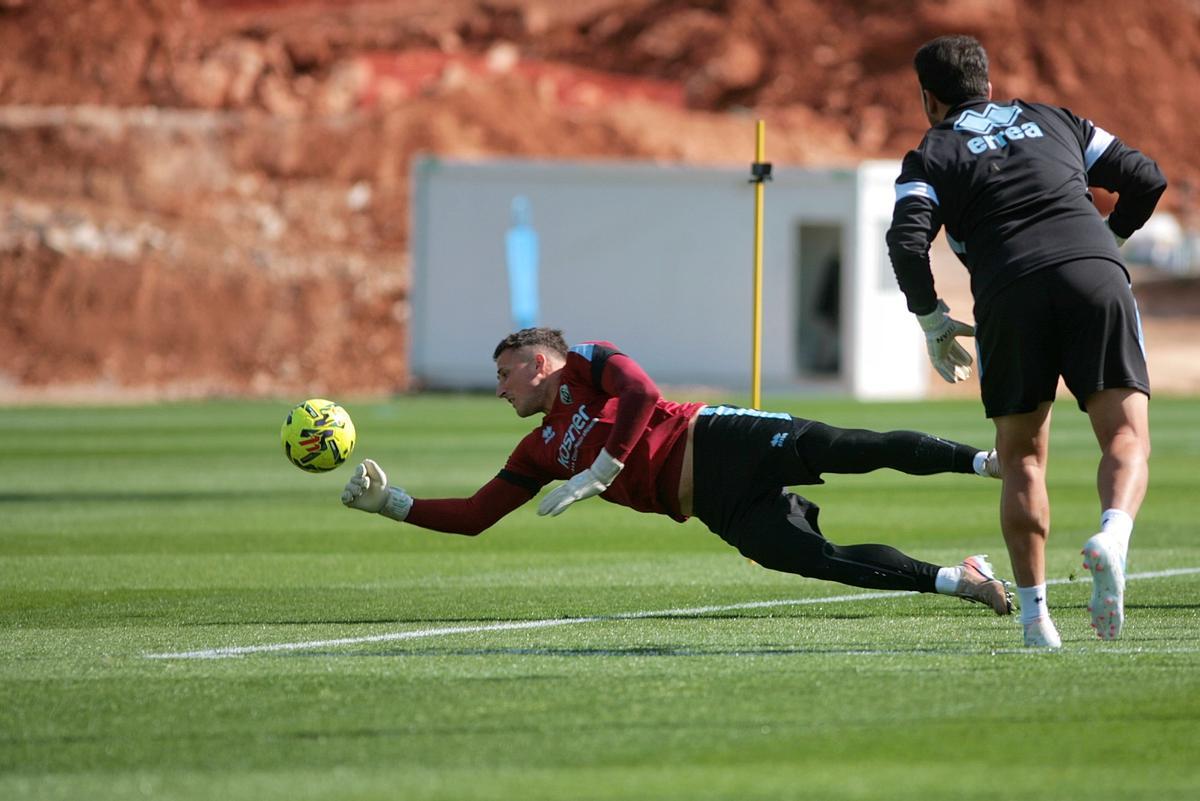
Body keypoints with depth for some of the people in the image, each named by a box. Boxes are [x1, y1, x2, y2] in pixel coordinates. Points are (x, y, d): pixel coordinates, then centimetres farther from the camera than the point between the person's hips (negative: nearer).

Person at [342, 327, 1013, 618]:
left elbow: (642, 394, -13)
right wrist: (389, 501, 15)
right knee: (820, 560, -14)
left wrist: (603, 472, -16)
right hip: (720, 508, 4)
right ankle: (961, 580, -10)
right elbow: (473, 517, 22)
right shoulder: (540, 452, 22)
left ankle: (985, 459, -13)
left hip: (718, 444, -4)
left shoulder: (590, 364, 7)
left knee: (859, 449, -19)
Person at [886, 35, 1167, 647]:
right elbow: (1144, 177, 23)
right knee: (1127, 436, 1)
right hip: (1096, 274, 1)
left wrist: (932, 322, 11)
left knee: (1022, 459, 13)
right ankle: (1112, 538, -31)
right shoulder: (1052, 120, 26)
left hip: (1009, 296, -1)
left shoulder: (933, 155, 16)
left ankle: (1034, 612, 5)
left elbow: (907, 241, -1)